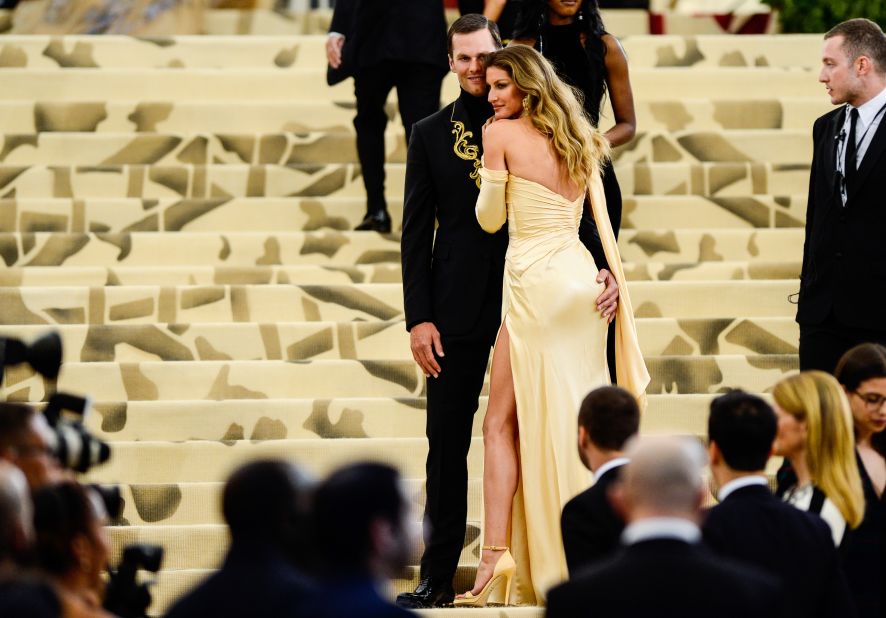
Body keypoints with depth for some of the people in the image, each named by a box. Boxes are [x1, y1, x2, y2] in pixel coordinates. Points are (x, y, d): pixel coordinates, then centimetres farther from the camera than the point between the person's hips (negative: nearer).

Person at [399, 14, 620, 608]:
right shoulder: (430, 134, 7)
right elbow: (416, 232, 5)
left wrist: (604, 267, -14)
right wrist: (419, 317, -3)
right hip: (458, 308, 1)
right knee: (447, 444, 3)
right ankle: (438, 576, 7)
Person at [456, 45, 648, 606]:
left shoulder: (502, 135, -5)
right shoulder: (579, 141, 14)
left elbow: (491, 219, 2)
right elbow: (602, 217, 13)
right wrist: (617, 279, 15)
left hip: (536, 283, -7)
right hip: (583, 280, 7)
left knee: (503, 423, -5)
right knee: (576, 422, 10)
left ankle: (496, 557, -16)